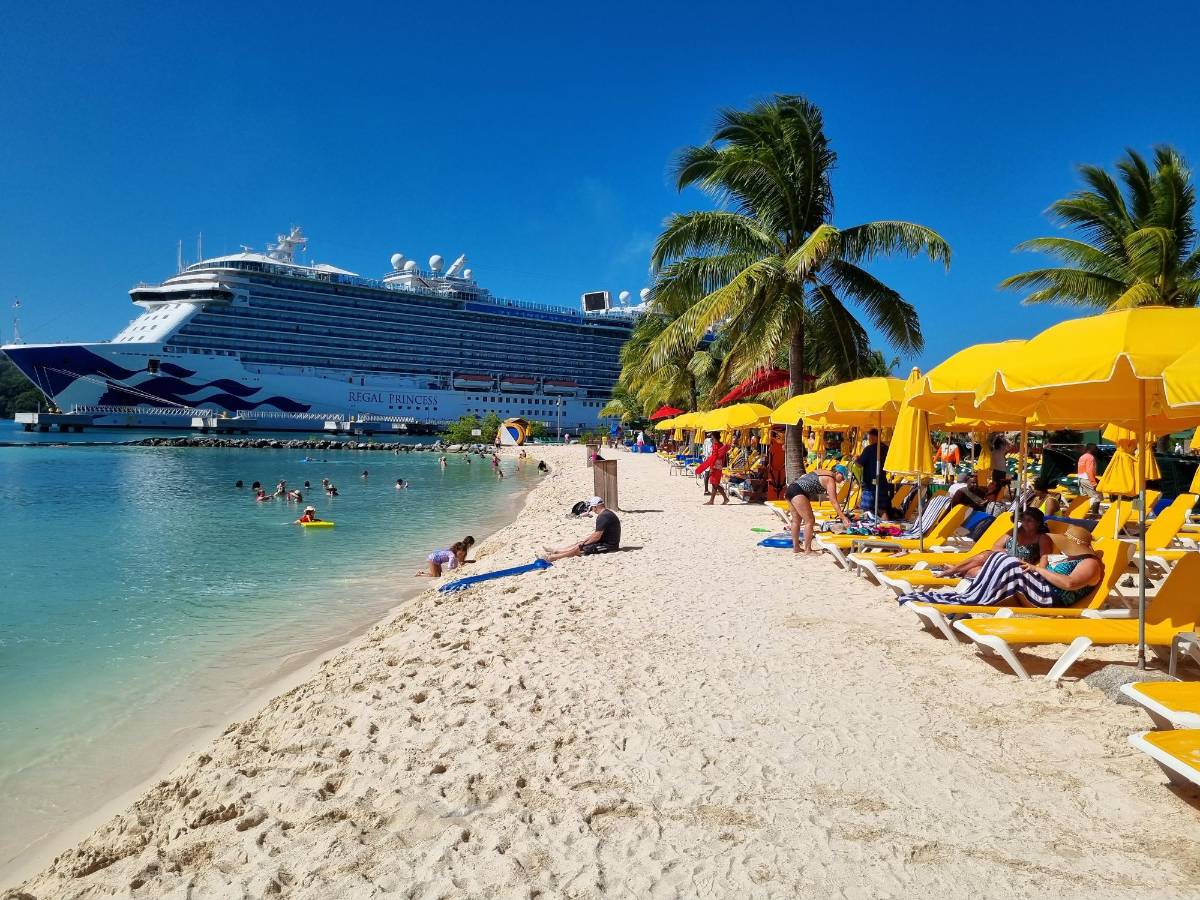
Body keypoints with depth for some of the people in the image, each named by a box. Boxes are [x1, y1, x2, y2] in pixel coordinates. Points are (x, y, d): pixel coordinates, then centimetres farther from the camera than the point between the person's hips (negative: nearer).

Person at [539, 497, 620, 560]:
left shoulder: (603, 517, -21)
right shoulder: (607, 513, 14)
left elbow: (597, 536, -22)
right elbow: (595, 533, 18)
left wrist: (584, 544, -6)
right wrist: (583, 541, 12)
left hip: (608, 546, -10)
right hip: (608, 543, 10)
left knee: (577, 549, -8)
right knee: (577, 544, 12)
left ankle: (551, 558, -5)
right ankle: (554, 551, 15)